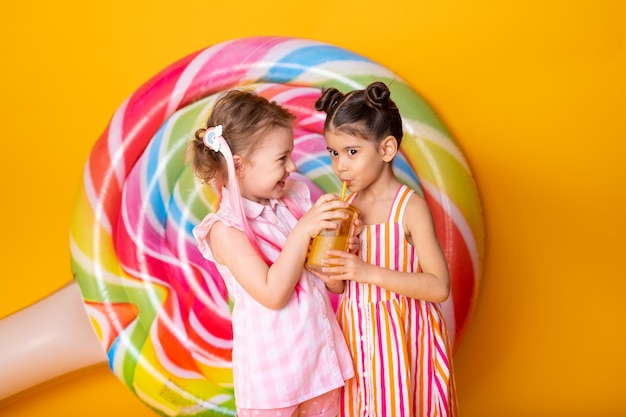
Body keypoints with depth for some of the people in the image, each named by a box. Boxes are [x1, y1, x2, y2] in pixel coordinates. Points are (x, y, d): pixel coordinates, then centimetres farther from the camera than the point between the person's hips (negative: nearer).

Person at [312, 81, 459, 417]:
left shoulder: (410, 207, -13)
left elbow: (439, 287, -18)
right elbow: (340, 285, 9)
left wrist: (369, 272, -24)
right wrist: (330, 268, -14)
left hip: (399, 335, -5)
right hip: (356, 333, 5)